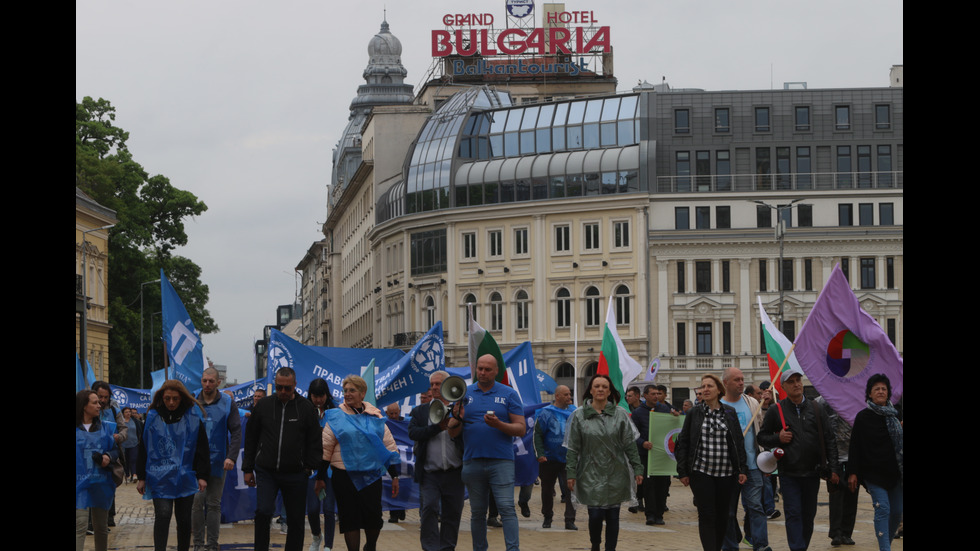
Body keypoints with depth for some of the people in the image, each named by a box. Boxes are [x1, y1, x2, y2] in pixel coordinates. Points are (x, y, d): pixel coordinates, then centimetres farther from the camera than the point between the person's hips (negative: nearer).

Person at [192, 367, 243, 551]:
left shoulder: (227, 403, 1)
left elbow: (236, 431, 0)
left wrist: (231, 457, -11)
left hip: (218, 461, 0)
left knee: (214, 504, 5)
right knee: (196, 501, -6)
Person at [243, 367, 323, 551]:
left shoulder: (306, 407, 1)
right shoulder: (263, 405, 3)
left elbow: (314, 441, 5)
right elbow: (250, 438, 10)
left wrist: (310, 467, -3)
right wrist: (248, 468, 8)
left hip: (295, 474, 0)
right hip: (266, 472, 0)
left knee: (295, 520, 6)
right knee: (263, 512, -15)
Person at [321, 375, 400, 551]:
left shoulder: (376, 418, 8)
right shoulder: (336, 417, 3)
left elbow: (390, 447, 12)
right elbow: (325, 449, 4)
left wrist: (394, 476, 9)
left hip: (371, 475, 1)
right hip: (344, 476, -1)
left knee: (373, 517, 1)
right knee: (350, 518, -1)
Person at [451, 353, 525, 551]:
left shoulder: (509, 394, 5)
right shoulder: (464, 393, 10)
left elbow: (521, 429, -1)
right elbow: (452, 433, 8)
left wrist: (498, 425, -17)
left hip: (501, 461, -2)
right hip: (472, 461, 3)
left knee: (507, 508, -11)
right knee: (477, 512, 8)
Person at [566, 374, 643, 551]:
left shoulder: (620, 414, 3)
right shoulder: (579, 415, 2)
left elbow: (630, 445, 5)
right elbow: (573, 448, 3)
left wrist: (637, 469, 0)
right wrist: (571, 474, -2)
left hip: (616, 475, 1)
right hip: (591, 475, -1)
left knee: (613, 516, 3)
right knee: (595, 515, -7)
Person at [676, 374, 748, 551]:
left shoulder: (730, 413, 7)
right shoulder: (694, 413, 3)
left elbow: (739, 442, 10)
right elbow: (683, 442, 4)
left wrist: (742, 469, 3)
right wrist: (683, 472, -1)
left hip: (726, 473, 2)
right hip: (701, 472, -2)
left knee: (722, 516, 7)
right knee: (706, 516, -8)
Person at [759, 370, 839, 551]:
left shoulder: (817, 410, 7)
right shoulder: (776, 411, 2)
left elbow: (829, 440, 8)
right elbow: (762, 437, 8)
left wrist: (833, 468, 2)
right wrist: (778, 438, -13)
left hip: (812, 473, 2)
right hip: (789, 473, -2)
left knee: (809, 514, 10)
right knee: (794, 514, -9)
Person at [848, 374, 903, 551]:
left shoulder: (895, 415, 11)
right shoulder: (863, 417, -2)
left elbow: (901, 443, 17)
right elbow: (855, 446, -4)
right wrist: (853, 473, -9)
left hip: (894, 472, 5)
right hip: (874, 472, -5)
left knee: (897, 511, 6)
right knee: (882, 509, -13)